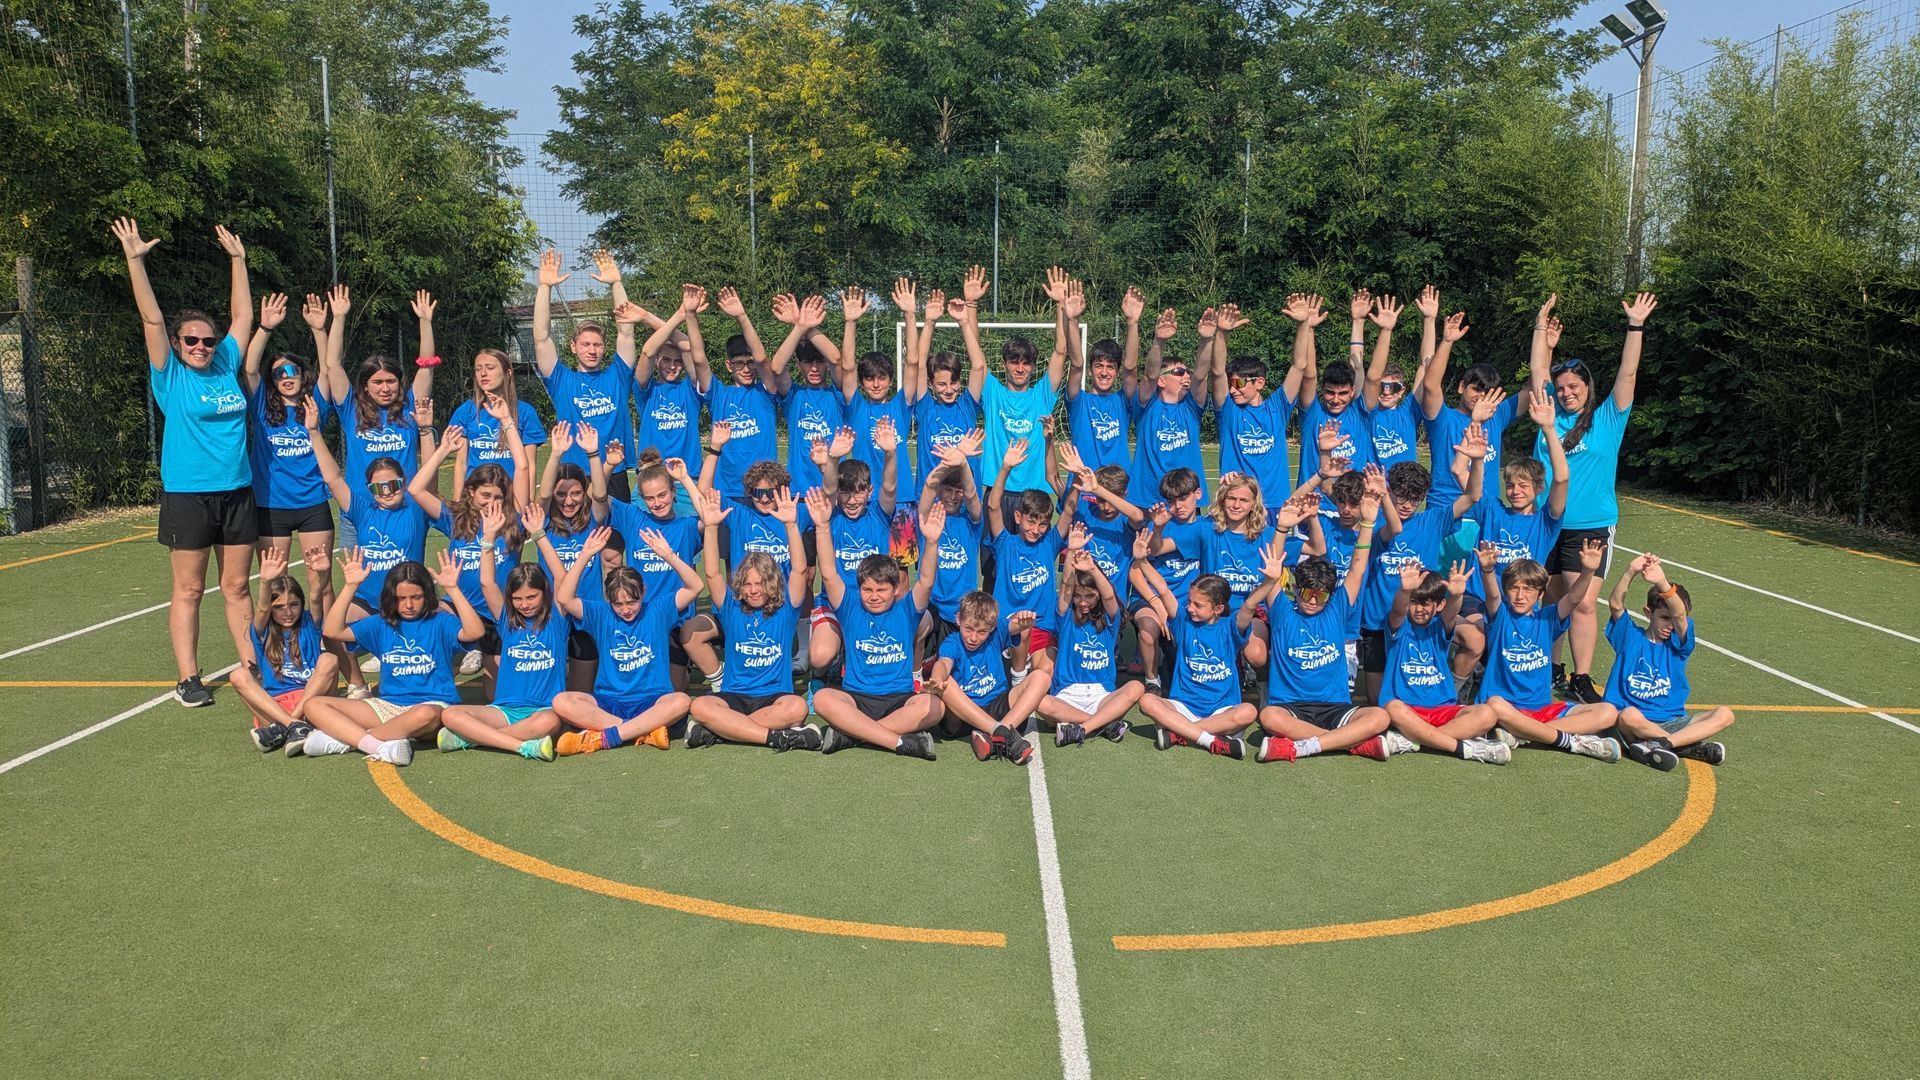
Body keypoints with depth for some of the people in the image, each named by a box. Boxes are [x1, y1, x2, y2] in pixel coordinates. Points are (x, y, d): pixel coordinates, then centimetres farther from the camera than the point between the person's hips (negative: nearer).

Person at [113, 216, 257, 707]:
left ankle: (251, 667, 15)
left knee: (237, 586, 10)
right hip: (187, 496, -3)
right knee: (188, 590, 2)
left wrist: (238, 260, 19)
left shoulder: (227, 368, 8)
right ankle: (188, 678, 7)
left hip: (237, 492, 4)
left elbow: (243, 316, 16)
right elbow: (151, 318, -8)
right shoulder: (170, 377, -1)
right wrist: (135, 261, -13)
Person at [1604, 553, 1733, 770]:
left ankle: (1656, 745, -31)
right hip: (1633, 725, -3)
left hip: (1670, 723, 3)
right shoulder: (1630, 638, 7)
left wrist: (1663, 584, -30)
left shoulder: (1677, 645, 10)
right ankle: (1689, 746, -22)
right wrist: (1630, 573, -27)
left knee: (1724, 715, -19)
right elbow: (1615, 605, -11)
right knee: (1629, 715, -39)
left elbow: (1679, 615, -11)